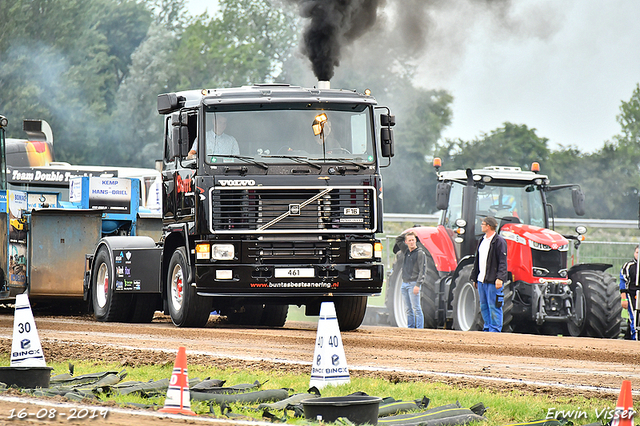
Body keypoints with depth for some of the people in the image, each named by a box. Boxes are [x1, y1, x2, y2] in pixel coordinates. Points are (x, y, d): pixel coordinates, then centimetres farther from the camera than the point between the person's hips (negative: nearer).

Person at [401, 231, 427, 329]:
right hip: (404, 284, 7)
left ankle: (419, 328, -10)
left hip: (413, 284, -7)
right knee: (408, 309, 8)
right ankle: (410, 327, 12)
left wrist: (418, 285, -18)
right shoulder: (406, 252, 14)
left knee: (416, 308, -9)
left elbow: (422, 271, -11)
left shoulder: (420, 253, -6)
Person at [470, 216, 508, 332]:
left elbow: (502, 262, -14)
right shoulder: (482, 241, 17)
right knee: (484, 306, 12)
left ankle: (495, 329, -4)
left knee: (494, 306, -7)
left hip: (493, 281, -8)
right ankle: (488, 328, 19)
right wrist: (474, 278, 22)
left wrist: (500, 278, -23)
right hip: (481, 280, 8)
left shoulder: (499, 242, -9)